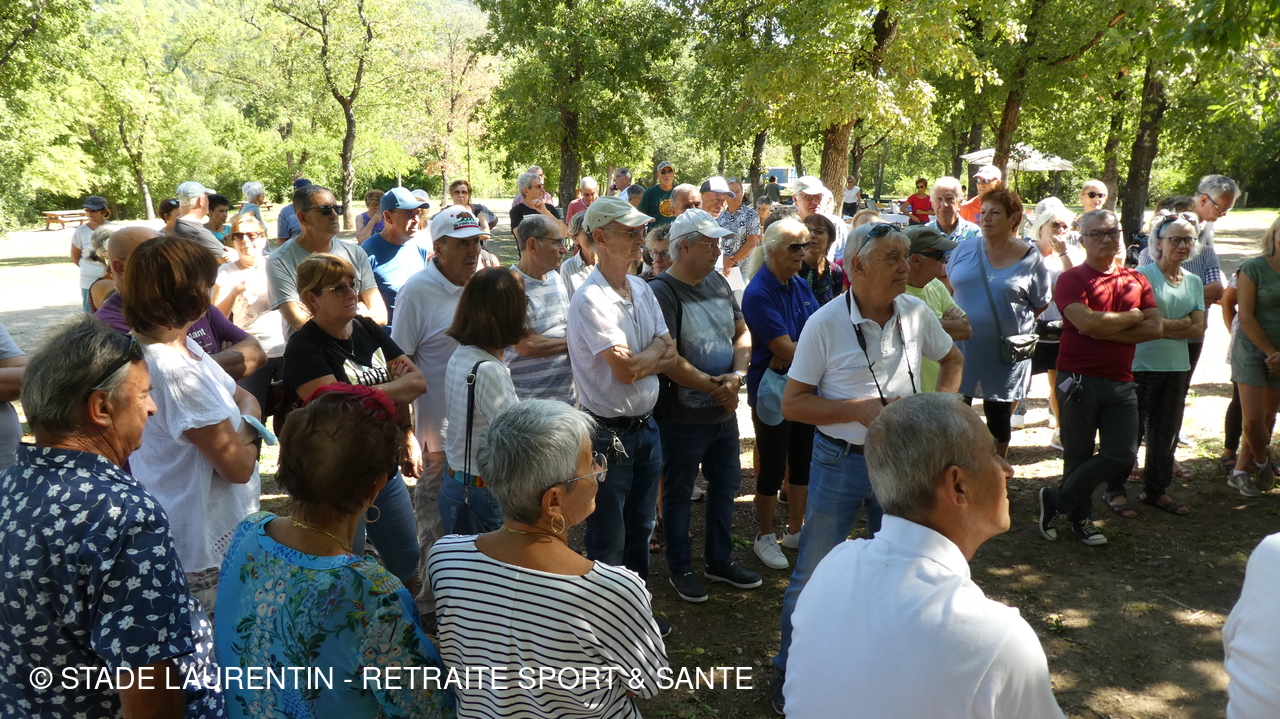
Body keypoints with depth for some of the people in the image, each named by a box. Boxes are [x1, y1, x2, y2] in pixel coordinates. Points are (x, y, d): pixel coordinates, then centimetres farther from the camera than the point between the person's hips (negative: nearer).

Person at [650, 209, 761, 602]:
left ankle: (720, 561, 37)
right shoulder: (662, 291, -18)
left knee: (726, 484, 19)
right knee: (678, 493, 10)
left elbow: (742, 333, 9)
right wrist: (714, 388, -16)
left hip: (724, 411, 8)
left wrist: (737, 374, -9)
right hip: (682, 417, -8)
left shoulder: (718, 282, 6)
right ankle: (680, 569, 28)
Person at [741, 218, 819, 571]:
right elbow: (785, 349, -22)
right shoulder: (759, 294, -19)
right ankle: (765, 537, 22)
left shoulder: (800, 285, 6)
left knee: (803, 462, 15)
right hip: (773, 391, -7)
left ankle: (795, 530, 31)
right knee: (772, 467, 4)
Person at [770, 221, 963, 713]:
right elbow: (792, 404, -12)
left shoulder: (916, 313, -2)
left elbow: (952, 358, 18)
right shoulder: (826, 323, -13)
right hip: (840, 462, -4)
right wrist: (861, 409, -21)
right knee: (813, 575, 6)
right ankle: (789, 672, 25)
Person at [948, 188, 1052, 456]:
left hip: (1006, 355, -1)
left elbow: (1041, 305, 4)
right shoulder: (964, 251, 2)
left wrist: (1012, 323, -3)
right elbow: (948, 289, 13)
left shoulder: (1031, 260, -5)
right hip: (961, 350, 2)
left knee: (998, 419, 13)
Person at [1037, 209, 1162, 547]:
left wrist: (1105, 331, -11)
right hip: (1079, 379, -5)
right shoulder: (1072, 279, -4)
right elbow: (1087, 322, -21)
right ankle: (1079, 517, 23)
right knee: (1079, 455, 4)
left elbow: (1155, 328, 0)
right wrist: (1132, 317, -6)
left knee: (1123, 455, -1)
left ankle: (1057, 499, 13)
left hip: (1120, 382, 5)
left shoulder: (1136, 281, 12)